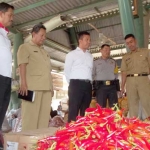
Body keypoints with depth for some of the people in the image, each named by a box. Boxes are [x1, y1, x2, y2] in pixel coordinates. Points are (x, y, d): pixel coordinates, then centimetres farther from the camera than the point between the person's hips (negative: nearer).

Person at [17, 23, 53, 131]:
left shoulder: (44, 51, 27)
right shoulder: (25, 47, 7)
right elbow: (22, 65, -6)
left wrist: (51, 87, 17)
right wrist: (23, 84, -17)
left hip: (46, 87, 7)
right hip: (32, 86, -6)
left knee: (44, 116, 4)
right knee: (31, 116, -7)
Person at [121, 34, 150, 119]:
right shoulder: (125, 57, 18)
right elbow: (124, 72, 13)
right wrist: (122, 86, 6)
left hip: (143, 79, -2)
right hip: (130, 81, 2)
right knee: (132, 104, 3)